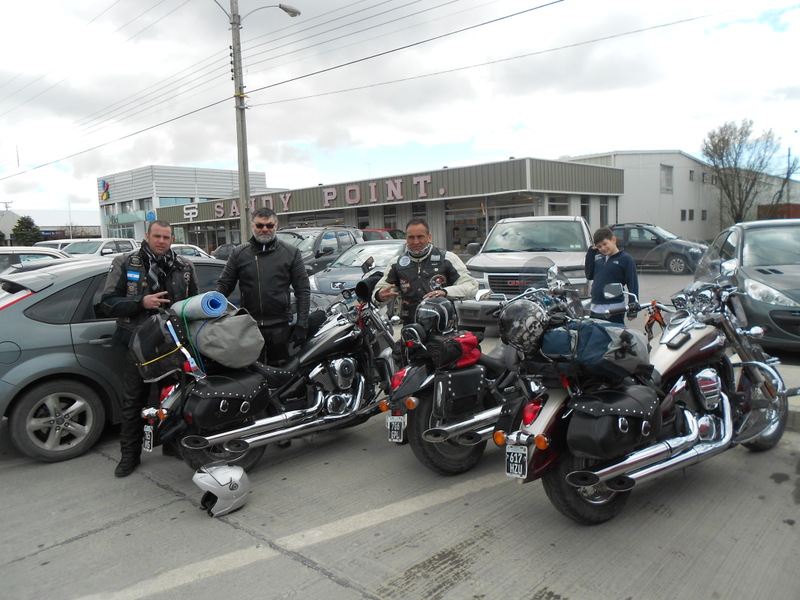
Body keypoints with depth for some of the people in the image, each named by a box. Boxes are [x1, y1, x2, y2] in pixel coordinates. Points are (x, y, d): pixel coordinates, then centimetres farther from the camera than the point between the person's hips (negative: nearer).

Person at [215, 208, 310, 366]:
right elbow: (224, 284, 11)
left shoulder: (291, 253, 4)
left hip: (280, 326, -1)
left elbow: (303, 290, 3)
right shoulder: (239, 253, 9)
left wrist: (301, 325, -3)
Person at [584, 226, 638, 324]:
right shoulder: (599, 258, 11)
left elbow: (633, 284, -8)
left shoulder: (625, 259, -6)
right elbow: (589, 275, 7)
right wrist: (591, 253, 5)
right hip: (595, 309, 6)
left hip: (614, 311, -6)